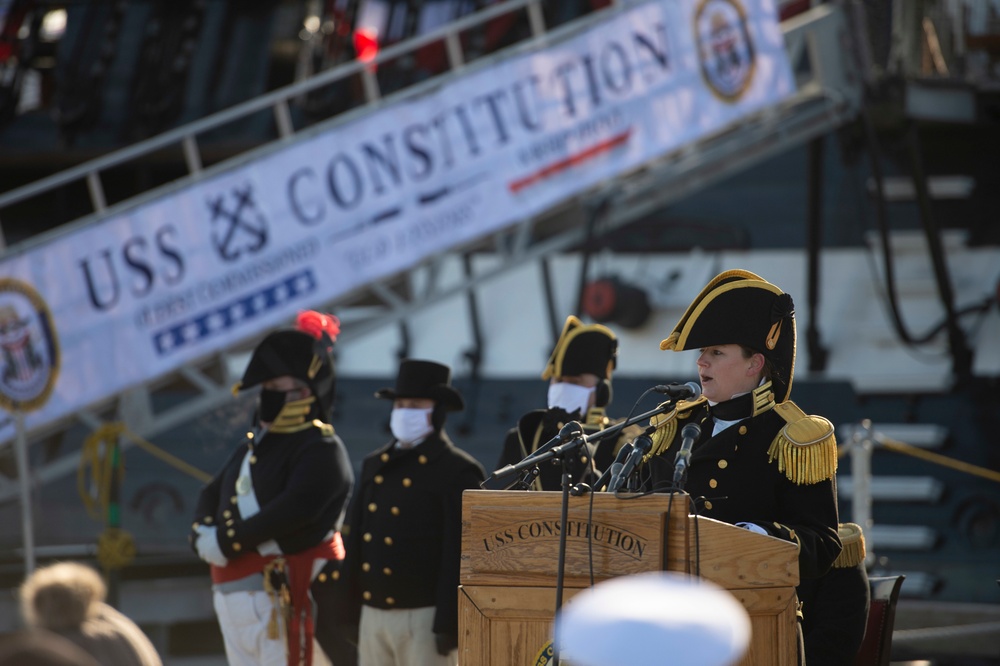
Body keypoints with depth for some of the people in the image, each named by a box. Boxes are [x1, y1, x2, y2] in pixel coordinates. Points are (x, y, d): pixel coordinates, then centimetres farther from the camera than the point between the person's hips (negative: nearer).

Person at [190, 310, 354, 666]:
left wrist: (227, 540, -18)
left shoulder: (322, 450, -10)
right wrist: (204, 533, -6)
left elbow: (292, 511, -23)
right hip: (233, 596, 10)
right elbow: (212, 495, 17)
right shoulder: (252, 448, 20)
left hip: (282, 597, -10)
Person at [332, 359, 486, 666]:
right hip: (373, 615, 7)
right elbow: (355, 539, 15)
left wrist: (450, 625, -16)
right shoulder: (374, 465, 13)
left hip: (424, 618, -7)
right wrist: (349, 609, 11)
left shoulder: (459, 472, -7)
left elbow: (461, 556, -12)